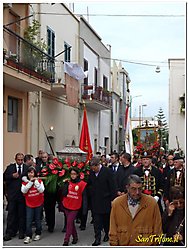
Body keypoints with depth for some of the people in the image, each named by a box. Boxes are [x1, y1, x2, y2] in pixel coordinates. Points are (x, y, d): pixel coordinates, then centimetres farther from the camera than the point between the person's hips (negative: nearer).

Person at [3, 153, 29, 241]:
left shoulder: (27, 168, 3)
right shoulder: (10, 167, 5)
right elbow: (4, 177, 2)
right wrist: (12, 176, -12)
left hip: (23, 194, 0)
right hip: (12, 194, 0)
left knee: (22, 214, 7)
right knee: (11, 214, 2)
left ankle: (22, 232, 18)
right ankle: (10, 232, 7)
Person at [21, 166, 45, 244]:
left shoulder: (39, 181, -3)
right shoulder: (25, 182, -1)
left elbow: (41, 190, -16)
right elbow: (23, 190, -17)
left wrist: (35, 181, -19)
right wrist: (30, 182, -19)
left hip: (39, 203, 0)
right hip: (29, 204, 0)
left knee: (38, 219, 10)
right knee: (28, 220, -5)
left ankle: (38, 234, 23)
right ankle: (28, 236, -1)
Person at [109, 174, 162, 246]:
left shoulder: (152, 203, -7)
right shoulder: (116, 203, -4)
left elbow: (157, 229, 1)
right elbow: (113, 230, 2)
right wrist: (114, 244, -1)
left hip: (145, 245, -1)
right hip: (123, 245, 1)